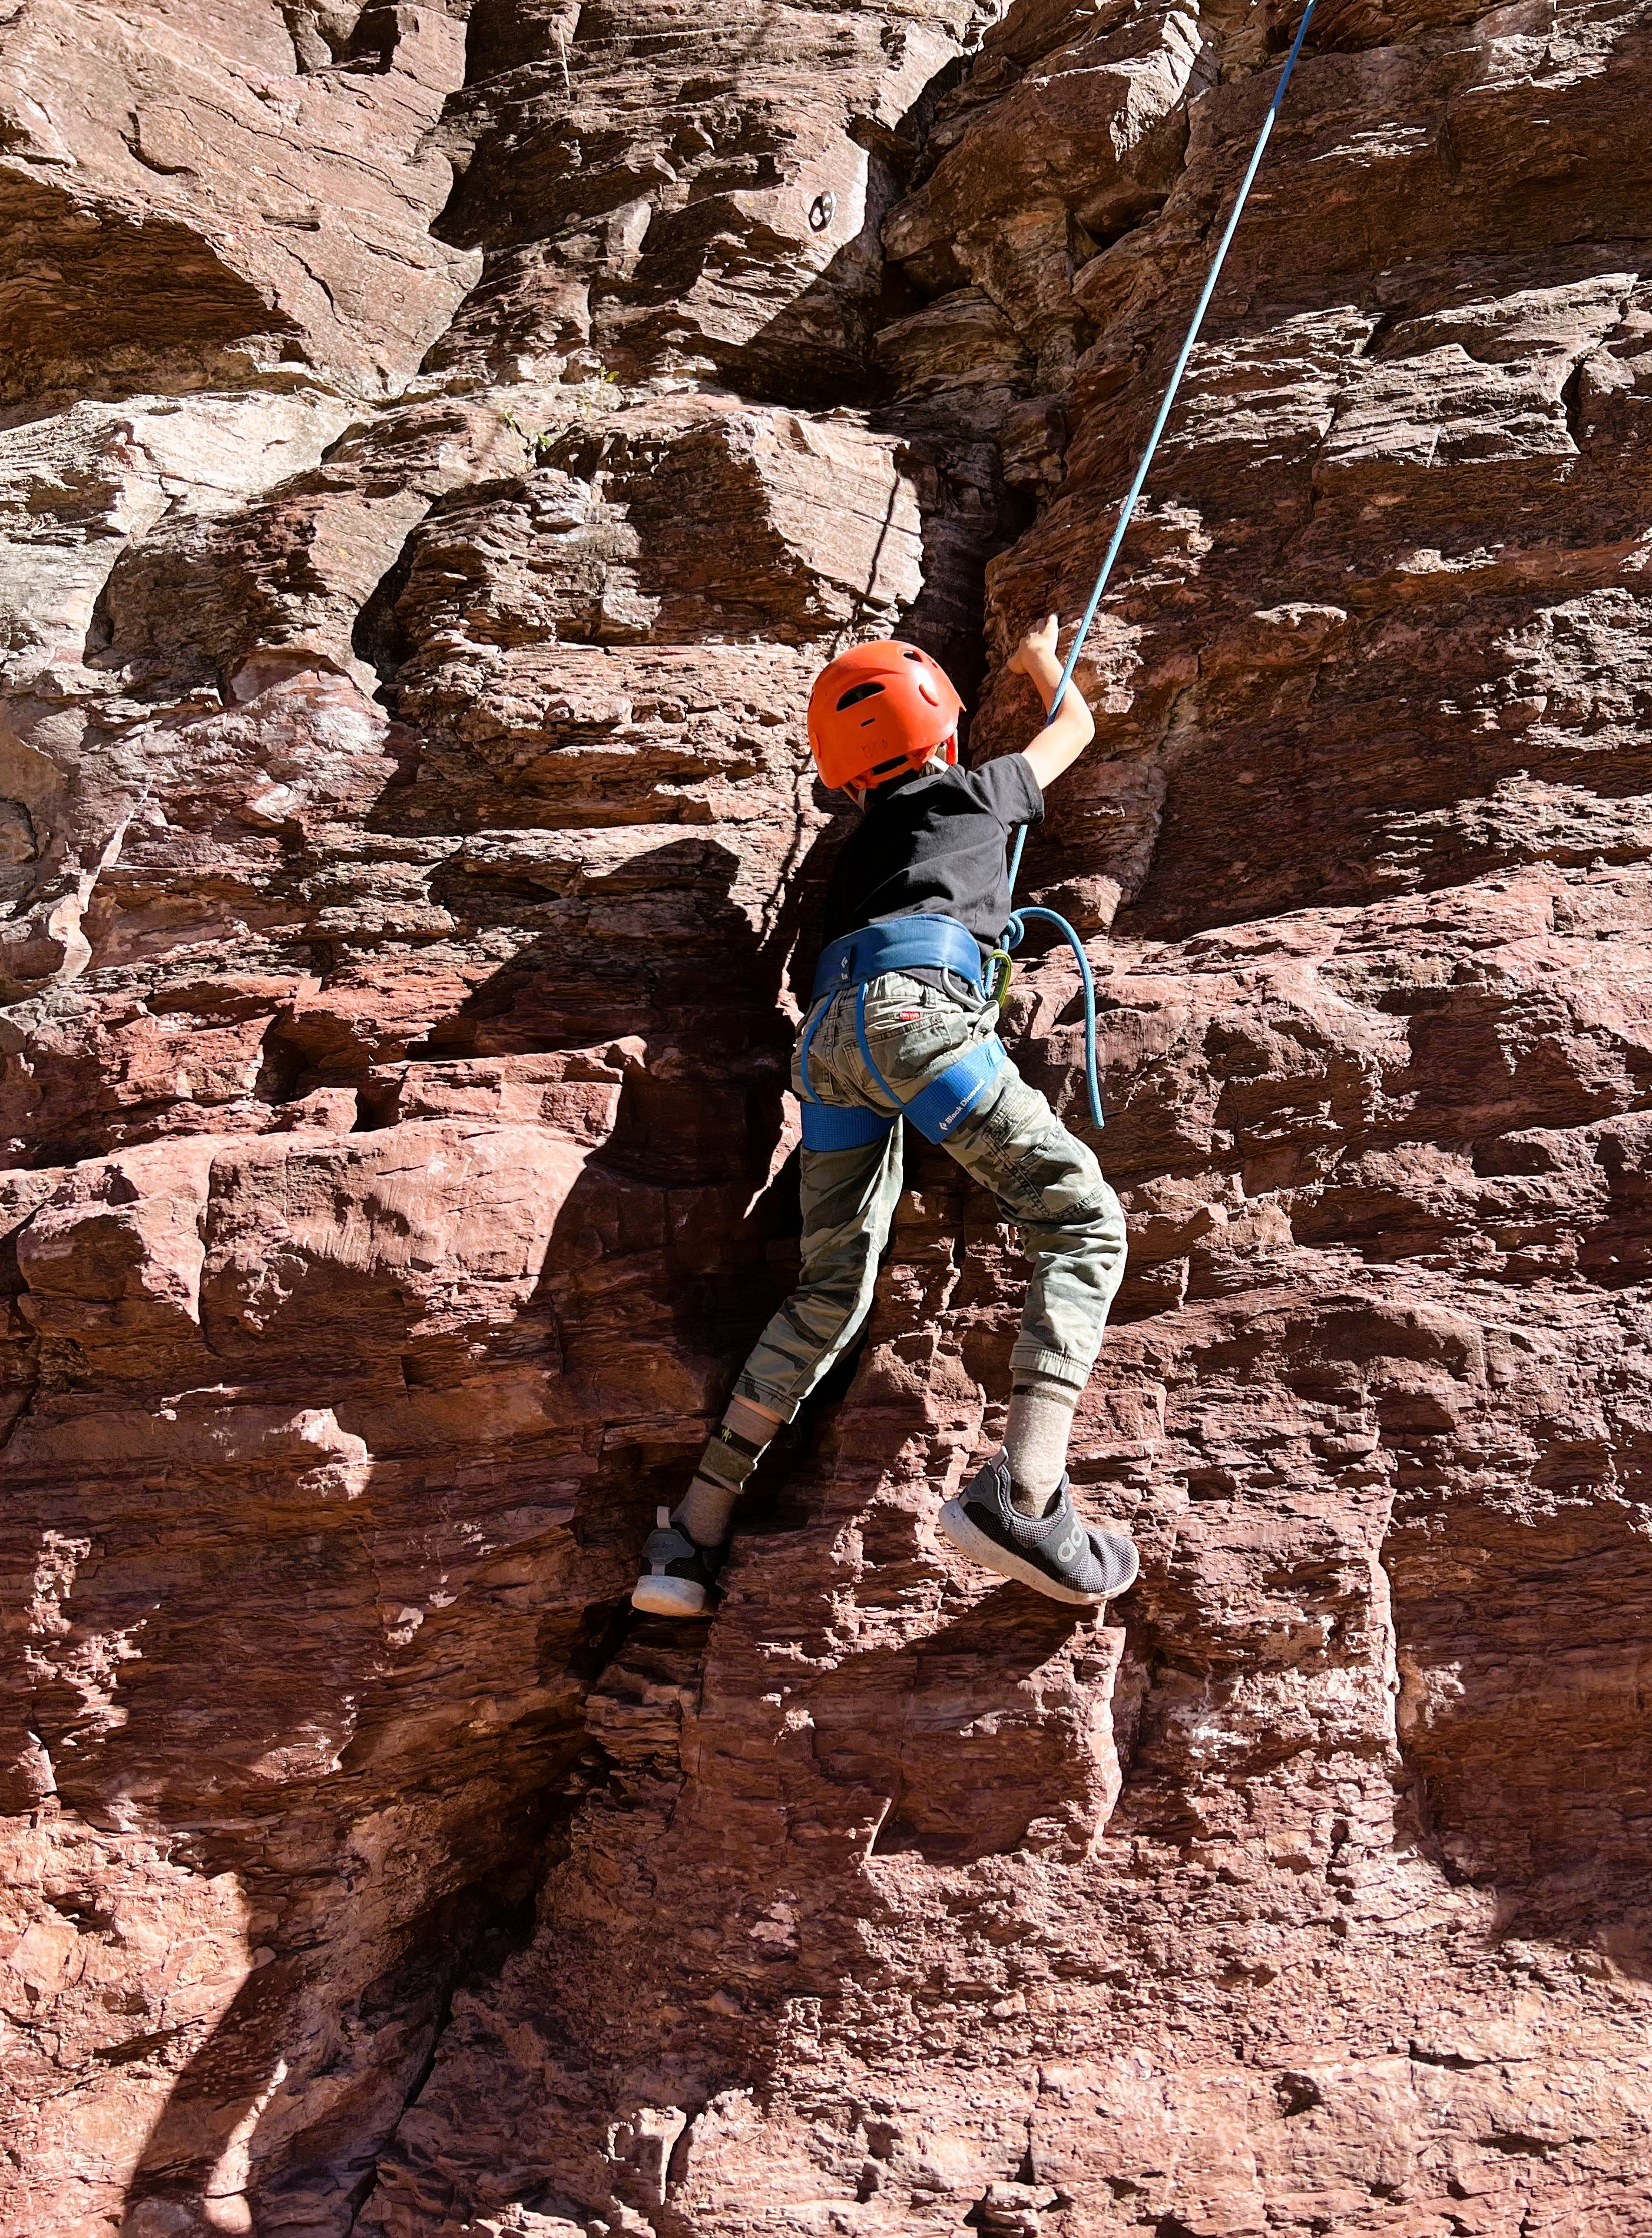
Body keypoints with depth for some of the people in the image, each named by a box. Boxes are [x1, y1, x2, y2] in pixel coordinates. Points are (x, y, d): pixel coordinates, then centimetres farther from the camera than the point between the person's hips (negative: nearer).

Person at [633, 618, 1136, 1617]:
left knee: (830, 1291, 11)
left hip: (833, 1030, 6)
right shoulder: (974, 792, 24)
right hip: (917, 1008, -6)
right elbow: (1075, 726, 43)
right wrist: (1043, 659, 64)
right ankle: (1022, 1490, -30)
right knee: (1083, 1220, -8)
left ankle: (694, 1533, 6)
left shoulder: (861, 843, 36)